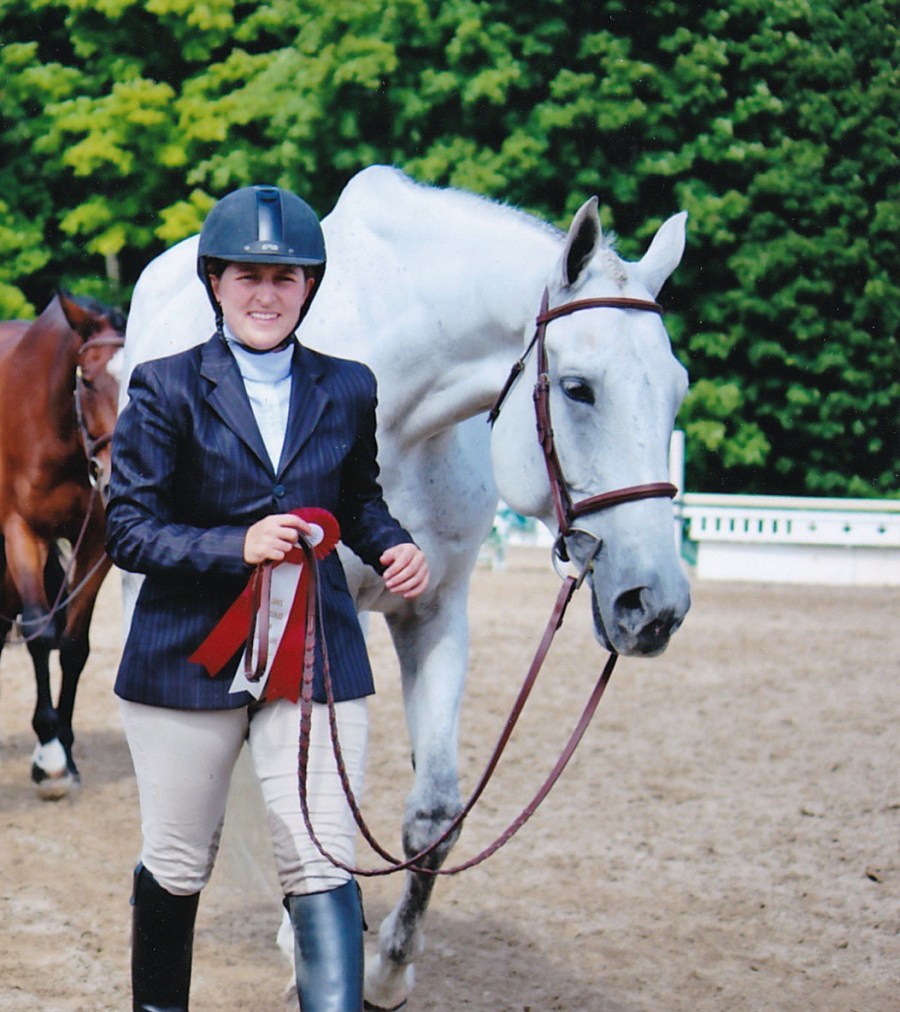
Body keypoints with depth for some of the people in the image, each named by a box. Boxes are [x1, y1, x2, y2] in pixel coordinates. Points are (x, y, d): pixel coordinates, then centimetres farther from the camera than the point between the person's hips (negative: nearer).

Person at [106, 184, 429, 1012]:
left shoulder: (347, 389, 5)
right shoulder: (166, 388, -5)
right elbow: (126, 529, -8)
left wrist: (393, 545, -3)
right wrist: (238, 547, -23)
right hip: (190, 655, -1)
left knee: (322, 865, -7)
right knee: (177, 868, 14)